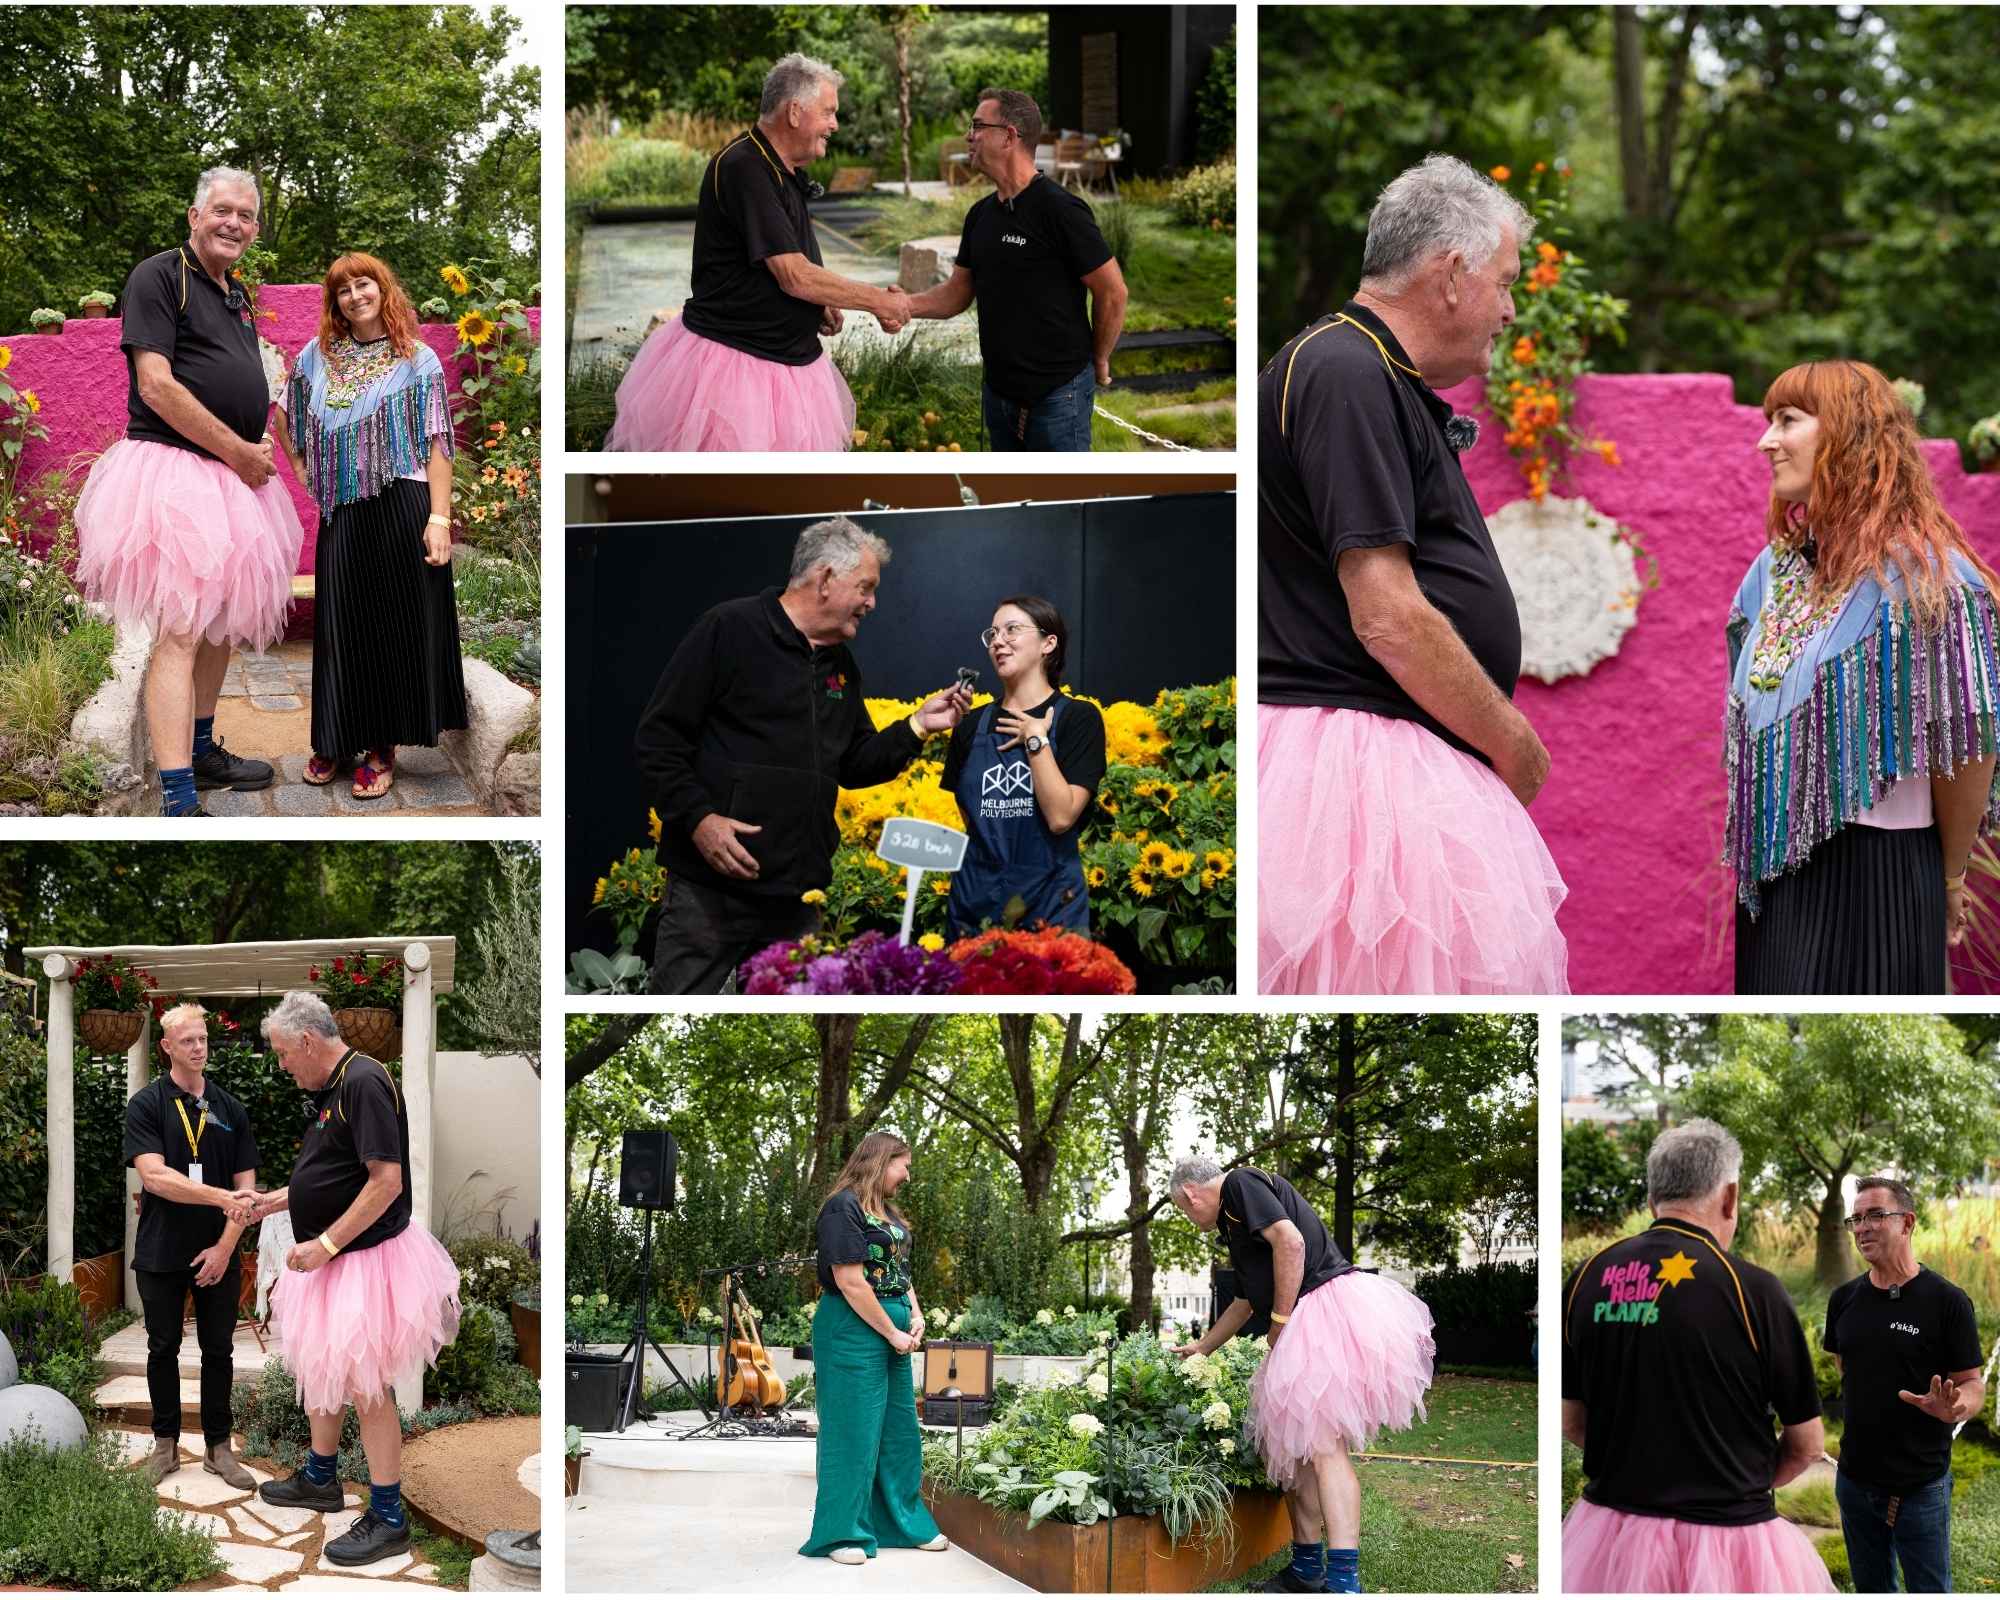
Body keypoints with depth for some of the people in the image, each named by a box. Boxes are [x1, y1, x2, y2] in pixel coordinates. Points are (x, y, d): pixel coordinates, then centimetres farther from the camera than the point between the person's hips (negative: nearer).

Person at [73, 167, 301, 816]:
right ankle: (178, 802, -21)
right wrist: (239, 452, -13)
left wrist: (256, 453, 11)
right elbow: (156, 386, -16)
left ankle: (203, 752, 32)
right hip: (175, 469, -9)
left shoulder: (238, 296, 18)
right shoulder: (160, 276, -8)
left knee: (223, 624, 16)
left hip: (235, 476, 9)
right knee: (180, 634, -15)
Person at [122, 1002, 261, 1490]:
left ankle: (219, 1447, 14)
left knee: (218, 1351, 6)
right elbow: (154, 1176, -18)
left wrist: (226, 1246, -9)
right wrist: (223, 1198, -28)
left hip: (218, 1254, 2)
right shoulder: (147, 1104, -5)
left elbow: (246, 1185, 4)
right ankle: (166, 1443, 19)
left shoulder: (230, 1109, 5)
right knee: (163, 1349, 8)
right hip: (162, 1252, -2)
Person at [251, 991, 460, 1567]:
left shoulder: (365, 1083, -21)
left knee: (367, 1389, -4)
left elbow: (386, 1181, -26)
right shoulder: (332, 1088, 10)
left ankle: (388, 1520, 3)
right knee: (319, 1372, 21)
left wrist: (325, 1245, -24)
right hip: (329, 1260, 10)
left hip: (367, 1258, -10)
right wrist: (278, 1199, 14)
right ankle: (320, 1480, 38)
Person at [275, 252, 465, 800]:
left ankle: (382, 748, 9)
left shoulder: (418, 360, -1)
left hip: (400, 508, -3)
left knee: (395, 625, 1)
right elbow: (284, 416, 24)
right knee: (340, 625, 6)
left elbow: (436, 445, -6)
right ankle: (335, 741, 17)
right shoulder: (317, 357, 9)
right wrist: (303, 472, 11)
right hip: (341, 511, 4)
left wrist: (439, 519, -14)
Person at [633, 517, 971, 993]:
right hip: (710, 889, -7)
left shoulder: (841, 665, 18)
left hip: (798, 896, 7)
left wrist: (916, 728, 9)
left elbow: (853, 767, 22)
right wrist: (697, 817, -19)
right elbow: (658, 737, -8)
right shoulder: (730, 629, -6)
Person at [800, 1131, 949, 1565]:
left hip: (893, 1330, 9)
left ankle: (904, 1523, 25)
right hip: (853, 1329, -9)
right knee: (854, 1430, -5)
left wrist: (915, 1317, 4)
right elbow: (850, 1282, -19)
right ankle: (842, 1534, 2)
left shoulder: (887, 1211, 15)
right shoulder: (844, 1208, -14)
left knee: (900, 1430, 14)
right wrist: (892, 1333, -15)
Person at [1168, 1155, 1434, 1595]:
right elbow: (1245, 1304, 42)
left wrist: (1281, 1320, -10)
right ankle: (1307, 1570, 15)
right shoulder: (1234, 1222, 29)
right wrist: (1201, 1348, 54)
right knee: (1292, 1446, 11)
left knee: (1323, 1444, -18)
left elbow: (1289, 1241, -16)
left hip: (1328, 1307, -10)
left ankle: (1343, 1582, -27)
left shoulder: (1241, 1184, -1)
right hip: (1307, 1328, 10)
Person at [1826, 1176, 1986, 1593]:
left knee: (1929, 1591, 2)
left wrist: (1954, 1408, -31)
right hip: (1856, 1480, 5)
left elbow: (1973, 1384, -10)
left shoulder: (1946, 1301, -12)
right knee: (1871, 1589, 16)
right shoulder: (1845, 1300, 4)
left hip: (1920, 1489, -5)